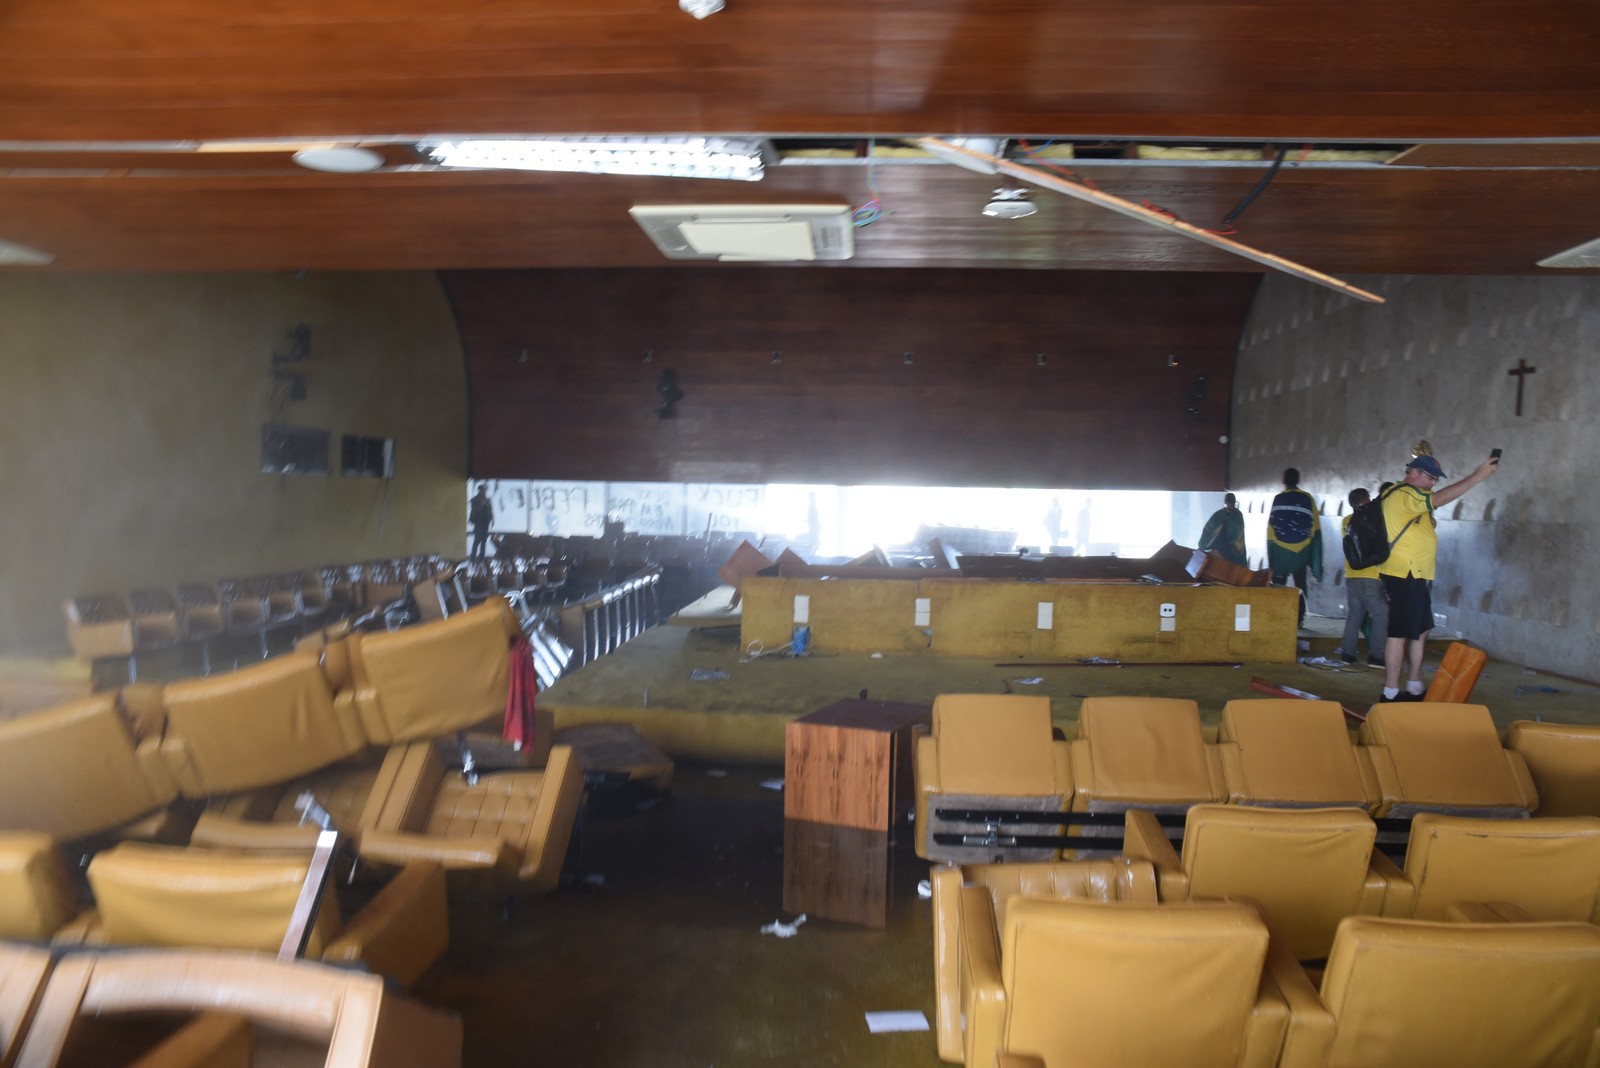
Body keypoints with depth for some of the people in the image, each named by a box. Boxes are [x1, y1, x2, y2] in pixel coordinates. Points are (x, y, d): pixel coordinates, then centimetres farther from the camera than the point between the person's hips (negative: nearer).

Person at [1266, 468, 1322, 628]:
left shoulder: (1278, 499, -3)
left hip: (1280, 549, -1)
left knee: (1279, 585, 7)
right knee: (1300, 585, 8)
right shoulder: (1308, 499, 0)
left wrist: (1271, 544, 6)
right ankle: (1299, 619, 4)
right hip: (1301, 550, 1)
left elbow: (1270, 526, -3)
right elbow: (1315, 526, 2)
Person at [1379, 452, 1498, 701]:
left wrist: (1429, 524, 10)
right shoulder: (1404, 494, -13)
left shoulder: (1410, 496, 21)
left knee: (1420, 632, 14)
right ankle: (1390, 694, -7)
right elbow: (1439, 499, -28)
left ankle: (1414, 689, 21)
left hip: (1416, 576, 11)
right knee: (1400, 634, -9)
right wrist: (1478, 475, -24)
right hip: (1404, 576, -11)